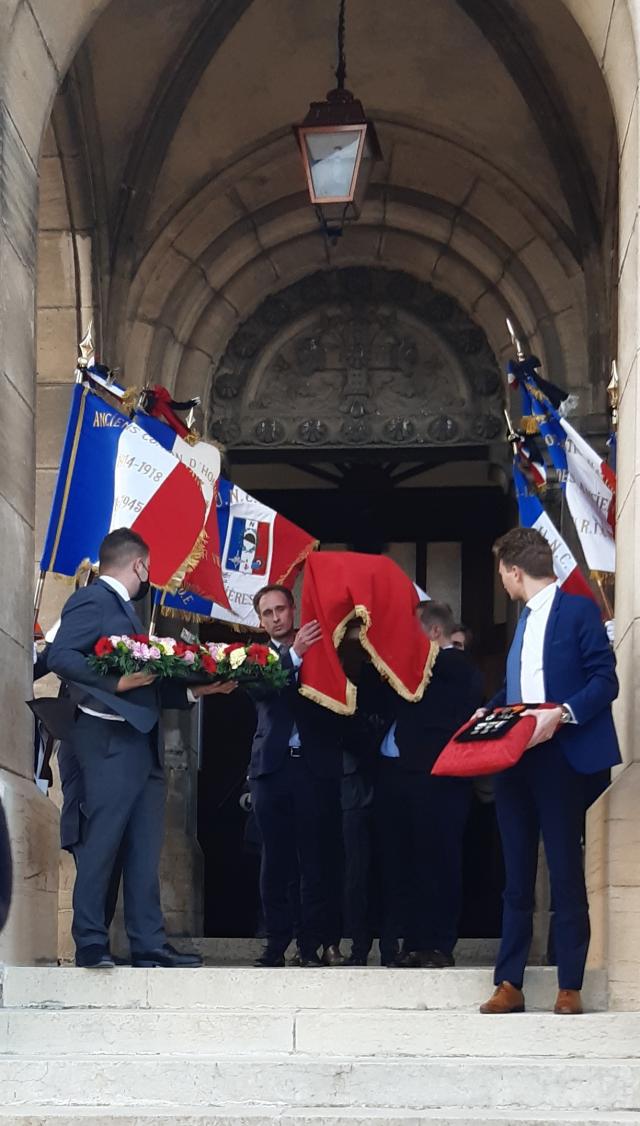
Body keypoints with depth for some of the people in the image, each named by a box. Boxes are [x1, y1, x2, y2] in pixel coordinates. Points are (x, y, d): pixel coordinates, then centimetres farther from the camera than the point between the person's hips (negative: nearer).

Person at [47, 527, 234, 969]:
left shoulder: (125, 609, 24)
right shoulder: (92, 600, -5)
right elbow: (60, 656, -18)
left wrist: (192, 689, 17)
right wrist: (116, 682, -23)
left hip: (142, 742, 10)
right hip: (109, 738, -10)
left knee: (144, 849, 8)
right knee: (101, 843, -8)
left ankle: (149, 944, 10)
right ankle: (91, 945, -4)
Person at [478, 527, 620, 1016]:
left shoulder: (578, 610, -7)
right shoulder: (525, 618, 18)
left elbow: (605, 681, -13)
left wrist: (561, 714, -24)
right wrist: (491, 712, 9)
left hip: (558, 756, -8)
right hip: (514, 756, 8)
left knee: (566, 874, -2)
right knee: (516, 876, 8)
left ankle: (570, 988, 3)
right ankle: (509, 984, 11)